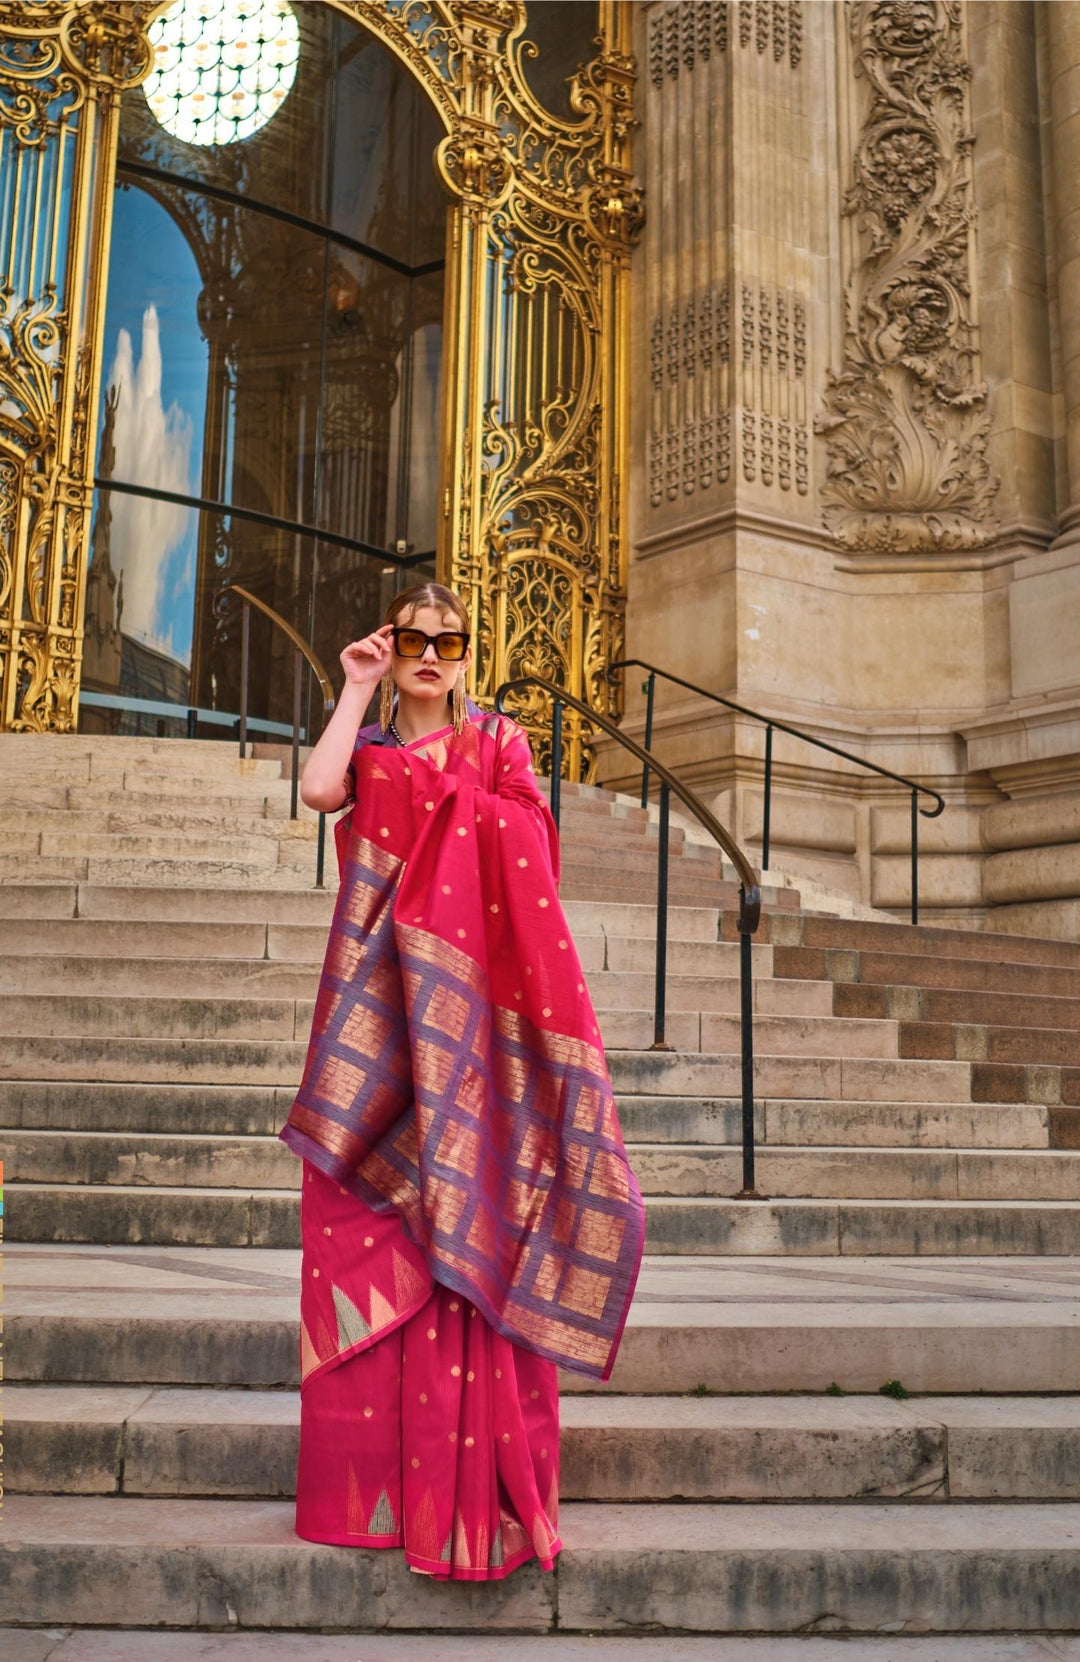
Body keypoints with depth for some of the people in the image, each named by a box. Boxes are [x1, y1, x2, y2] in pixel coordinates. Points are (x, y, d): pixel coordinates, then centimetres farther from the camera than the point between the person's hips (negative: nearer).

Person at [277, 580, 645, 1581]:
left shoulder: (499, 743, 11)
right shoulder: (367, 751, 18)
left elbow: (524, 870, -1)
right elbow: (319, 791, -7)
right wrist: (356, 693, 1)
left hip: (468, 1008, -2)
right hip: (379, 1007, 2)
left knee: (468, 1220, -5)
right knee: (366, 1234, -1)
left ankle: (471, 1483, 2)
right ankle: (371, 1476, 8)